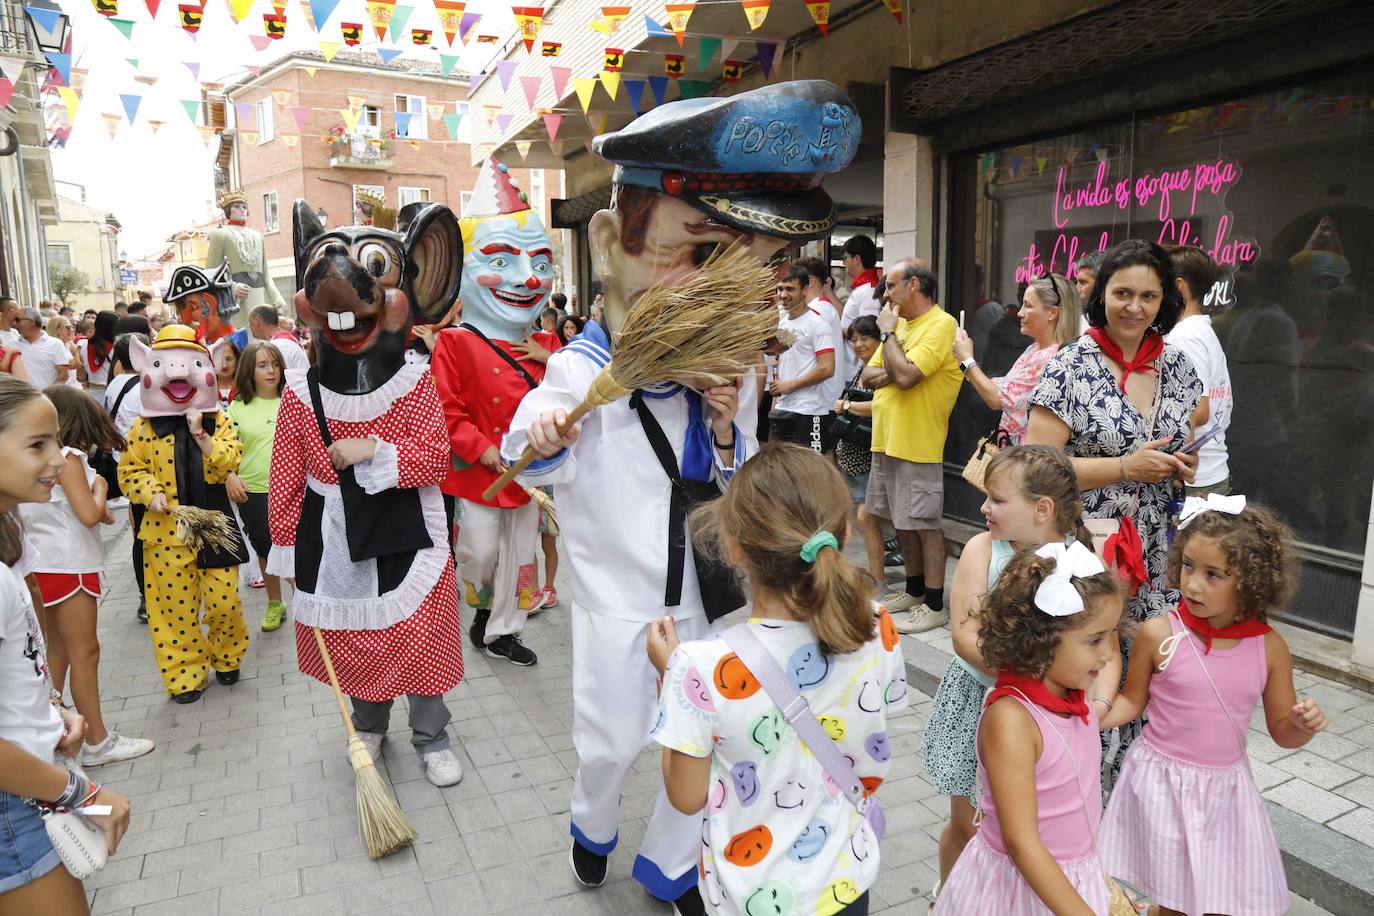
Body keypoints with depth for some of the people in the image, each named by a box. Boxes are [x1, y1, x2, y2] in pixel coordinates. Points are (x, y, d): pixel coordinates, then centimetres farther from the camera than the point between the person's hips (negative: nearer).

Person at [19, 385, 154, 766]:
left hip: (43, 567, 9)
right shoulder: (69, 458, -16)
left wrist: (98, 510, 6)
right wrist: (100, 486, -6)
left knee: (57, 651, 19)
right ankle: (98, 743, 8)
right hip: (68, 567, -9)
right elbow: (89, 514, -23)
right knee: (85, 652, 0)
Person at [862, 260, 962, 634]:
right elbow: (869, 376, 11)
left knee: (924, 524, 0)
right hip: (886, 441, 9)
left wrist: (888, 332, -12)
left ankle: (934, 605, 11)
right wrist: (896, 369, -10)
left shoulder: (941, 324, -14)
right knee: (902, 522, 17)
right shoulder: (900, 324, 15)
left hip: (917, 446, -9)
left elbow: (905, 376, -26)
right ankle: (914, 591, 31)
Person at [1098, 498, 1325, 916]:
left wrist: (1304, 726, -19)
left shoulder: (1269, 647, -8)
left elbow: (1281, 730, 3)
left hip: (1226, 787, 2)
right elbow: (1132, 701, -1)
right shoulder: (1158, 634, -15)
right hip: (1162, 782, -2)